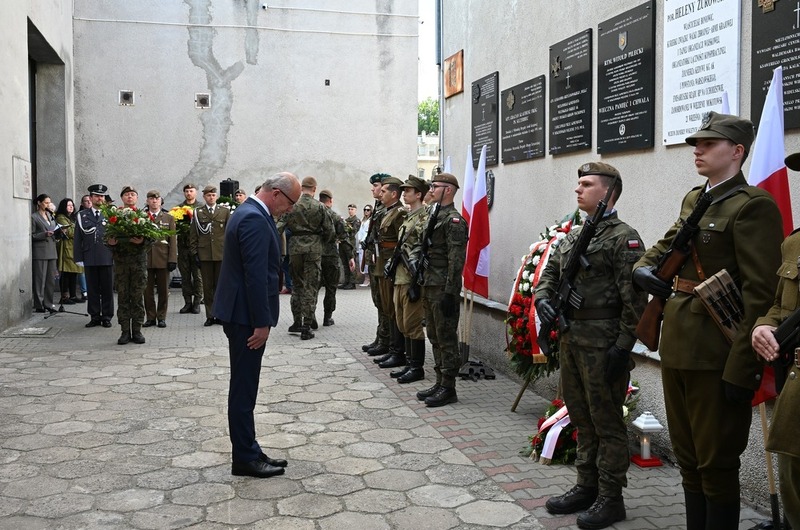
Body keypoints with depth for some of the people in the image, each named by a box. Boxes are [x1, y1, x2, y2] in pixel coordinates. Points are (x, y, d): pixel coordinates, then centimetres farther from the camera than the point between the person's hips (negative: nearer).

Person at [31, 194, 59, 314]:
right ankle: (39, 305, 2)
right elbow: (32, 235, -6)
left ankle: (48, 304, 13)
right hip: (40, 251, -6)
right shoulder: (34, 217, -2)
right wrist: (45, 234, -18)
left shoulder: (50, 216, 17)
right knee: (40, 279, -3)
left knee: (51, 279, 6)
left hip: (51, 251, 6)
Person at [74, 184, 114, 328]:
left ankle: (106, 317, 12)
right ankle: (94, 317, 15)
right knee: (92, 289, 6)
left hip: (107, 258, -1)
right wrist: (79, 258, 2)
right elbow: (78, 238, 8)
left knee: (107, 289, 3)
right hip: (89, 259, 1)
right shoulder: (82, 215, 9)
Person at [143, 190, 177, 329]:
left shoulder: (169, 218, 9)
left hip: (163, 259, 0)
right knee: (147, 290, 4)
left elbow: (173, 240, 5)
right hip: (145, 259, 0)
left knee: (163, 290, 4)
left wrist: (173, 259, -4)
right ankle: (150, 317, 14)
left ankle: (161, 317, 14)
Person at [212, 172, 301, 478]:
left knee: (245, 387, 14)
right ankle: (245, 459, 9)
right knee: (244, 389, -1)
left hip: (240, 313, 11)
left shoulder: (250, 212, 14)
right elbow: (256, 276, -23)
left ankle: (247, 452, 23)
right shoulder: (255, 220, -19)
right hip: (246, 316, -11)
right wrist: (262, 323, -20)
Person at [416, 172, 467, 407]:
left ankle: (448, 388, 4)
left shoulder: (453, 220, -13)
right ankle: (440, 382, 23)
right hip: (430, 287, 10)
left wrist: (449, 292, -22)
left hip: (443, 289, -10)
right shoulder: (435, 217, 17)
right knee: (435, 337, 14)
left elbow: (456, 259, -18)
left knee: (446, 338, -3)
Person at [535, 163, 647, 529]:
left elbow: (634, 298, -16)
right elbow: (550, 274, 19)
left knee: (607, 423, 3)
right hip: (570, 340, 8)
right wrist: (543, 299, -3)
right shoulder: (573, 235, 14)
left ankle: (610, 499, 15)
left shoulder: (623, 237, -11)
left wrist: (623, 347, -19)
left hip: (602, 345, -8)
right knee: (581, 419, 17)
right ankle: (586, 487, 30)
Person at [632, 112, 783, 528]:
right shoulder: (693, 199, 13)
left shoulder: (753, 206, -12)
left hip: (715, 356, -8)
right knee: (688, 458, 18)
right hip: (677, 348, 8)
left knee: (716, 464, 5)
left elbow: (760, 295, -18)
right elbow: (664, 247, 24)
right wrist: (643, 268, 0)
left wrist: (740, 369, -21)